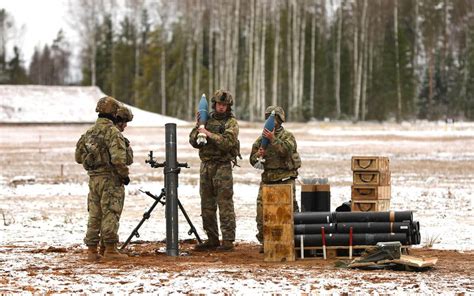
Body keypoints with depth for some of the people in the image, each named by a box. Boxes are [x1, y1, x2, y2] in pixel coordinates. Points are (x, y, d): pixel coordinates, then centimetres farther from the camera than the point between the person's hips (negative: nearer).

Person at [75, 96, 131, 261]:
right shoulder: (113, 132, -13)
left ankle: (92, 250, 12)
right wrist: (125, 174, -9)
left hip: (93, 178, 7)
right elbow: (118, 158, -22)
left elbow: (79, 157, 15)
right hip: (110, 179, -7)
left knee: (94, 215, 11)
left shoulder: (89, 133, 10)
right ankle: (110, 249, -3)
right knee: (110, 214, -3)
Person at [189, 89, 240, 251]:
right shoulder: (206, 119, 12)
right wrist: (197, 126, -4)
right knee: (207, 206, 8)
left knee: (225, 205, -7)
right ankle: (212, 239, 16)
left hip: (223, 167, -5)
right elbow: (194, 142, 8)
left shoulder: (231, 123, -2)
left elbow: (227, 142, -18)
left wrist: (209, 134, -20)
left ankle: (228, 240, -6)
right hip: (206, 165, 6)